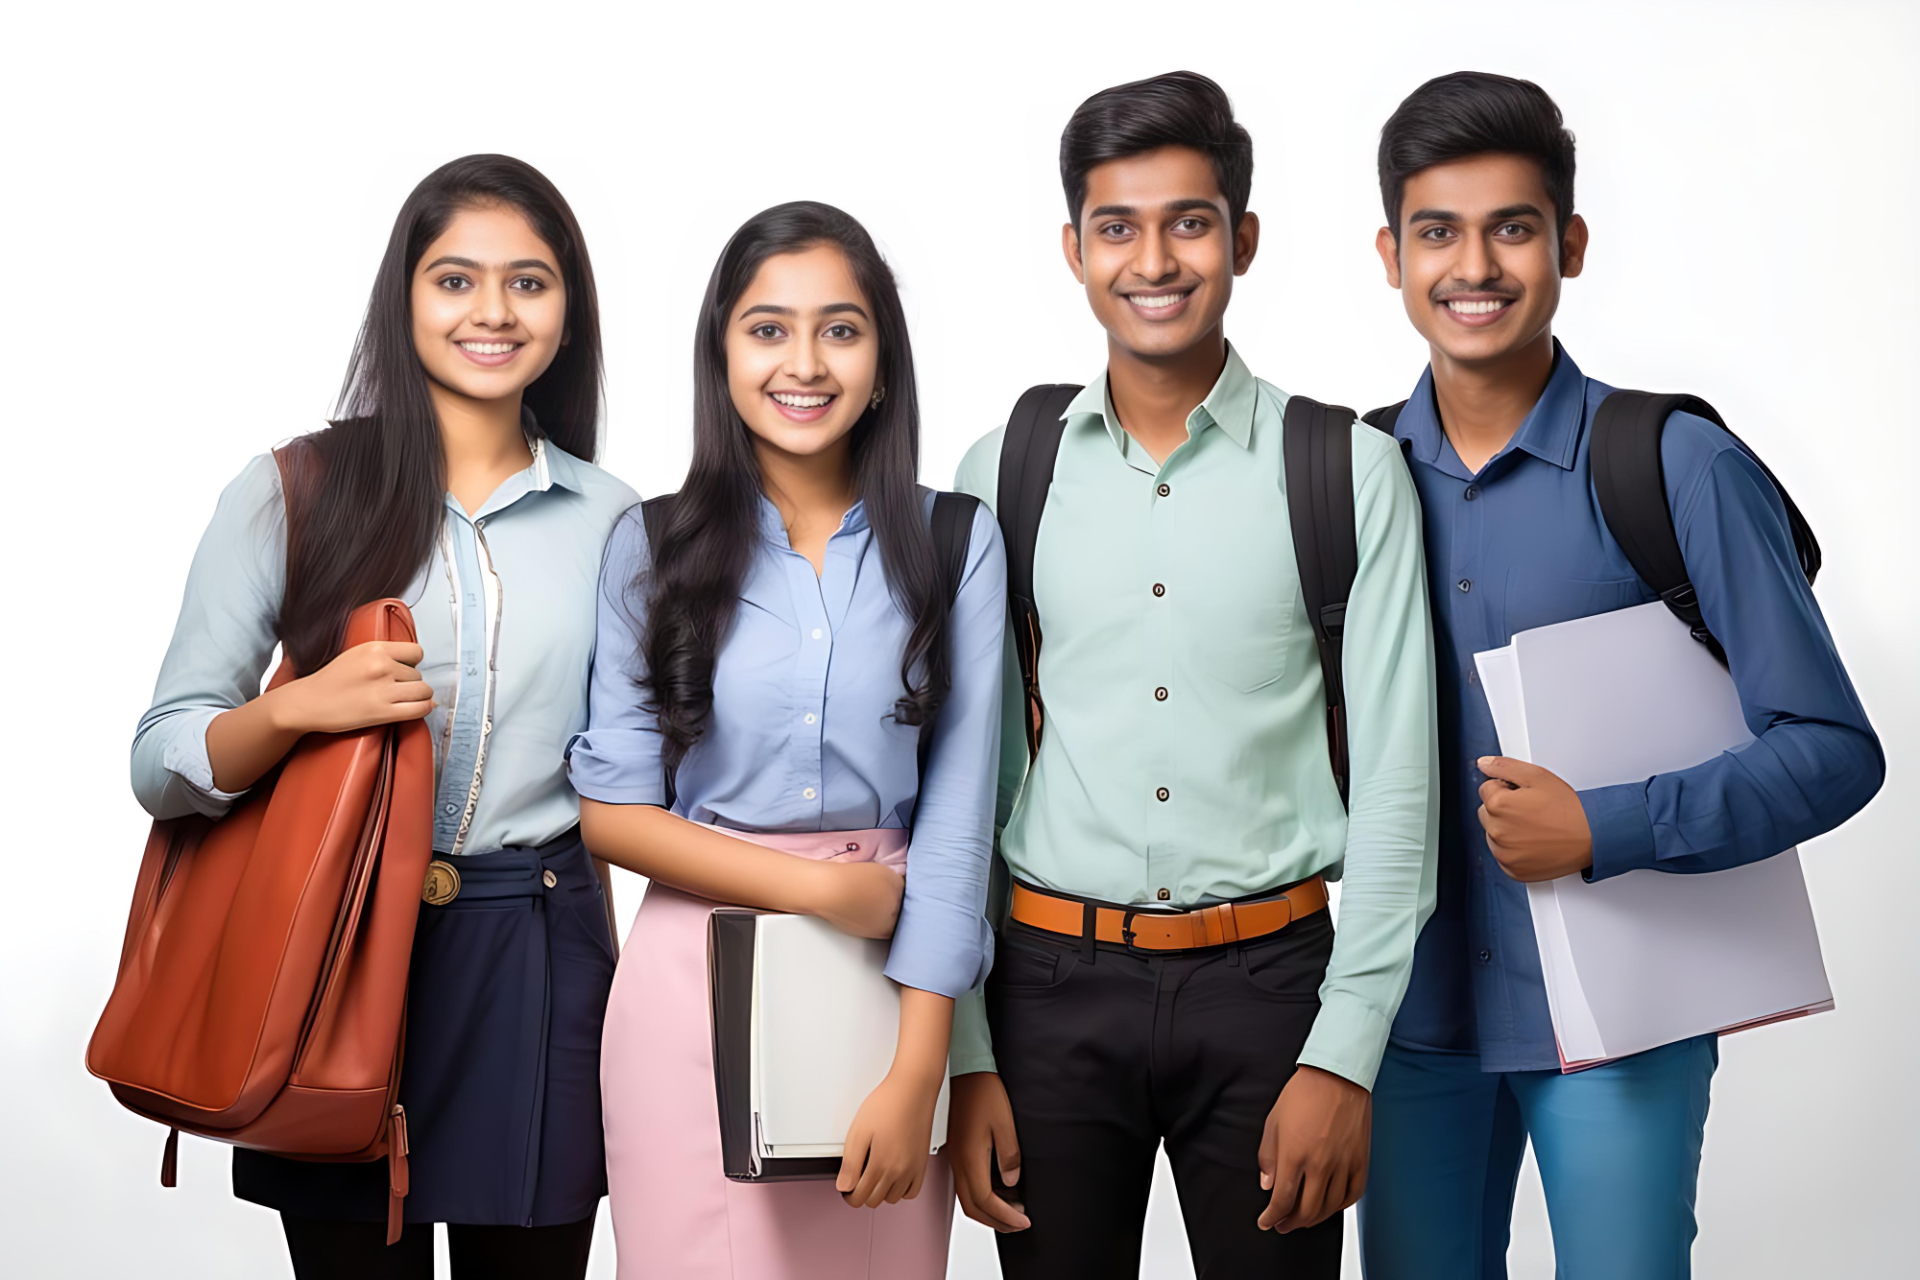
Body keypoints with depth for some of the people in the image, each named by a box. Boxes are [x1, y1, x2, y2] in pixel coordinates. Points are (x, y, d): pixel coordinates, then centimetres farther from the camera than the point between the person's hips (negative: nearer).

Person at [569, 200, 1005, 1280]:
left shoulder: (956, 546, 0)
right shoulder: (653, 548, 1)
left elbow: (957, 818, -5)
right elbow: (612, 811, 0)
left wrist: (917, 1073, -11)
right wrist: (820, 887, -9)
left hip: (891, 984, 0)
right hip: (699, 983, 0)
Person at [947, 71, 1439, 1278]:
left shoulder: (1346, 472, -1)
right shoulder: (1004, 476, 3)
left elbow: (1395, 781, -3)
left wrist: (1344, 1056, -8)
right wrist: (966, 1056, 1)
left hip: (1267, 981, -1)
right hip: (1053, 984, 1)